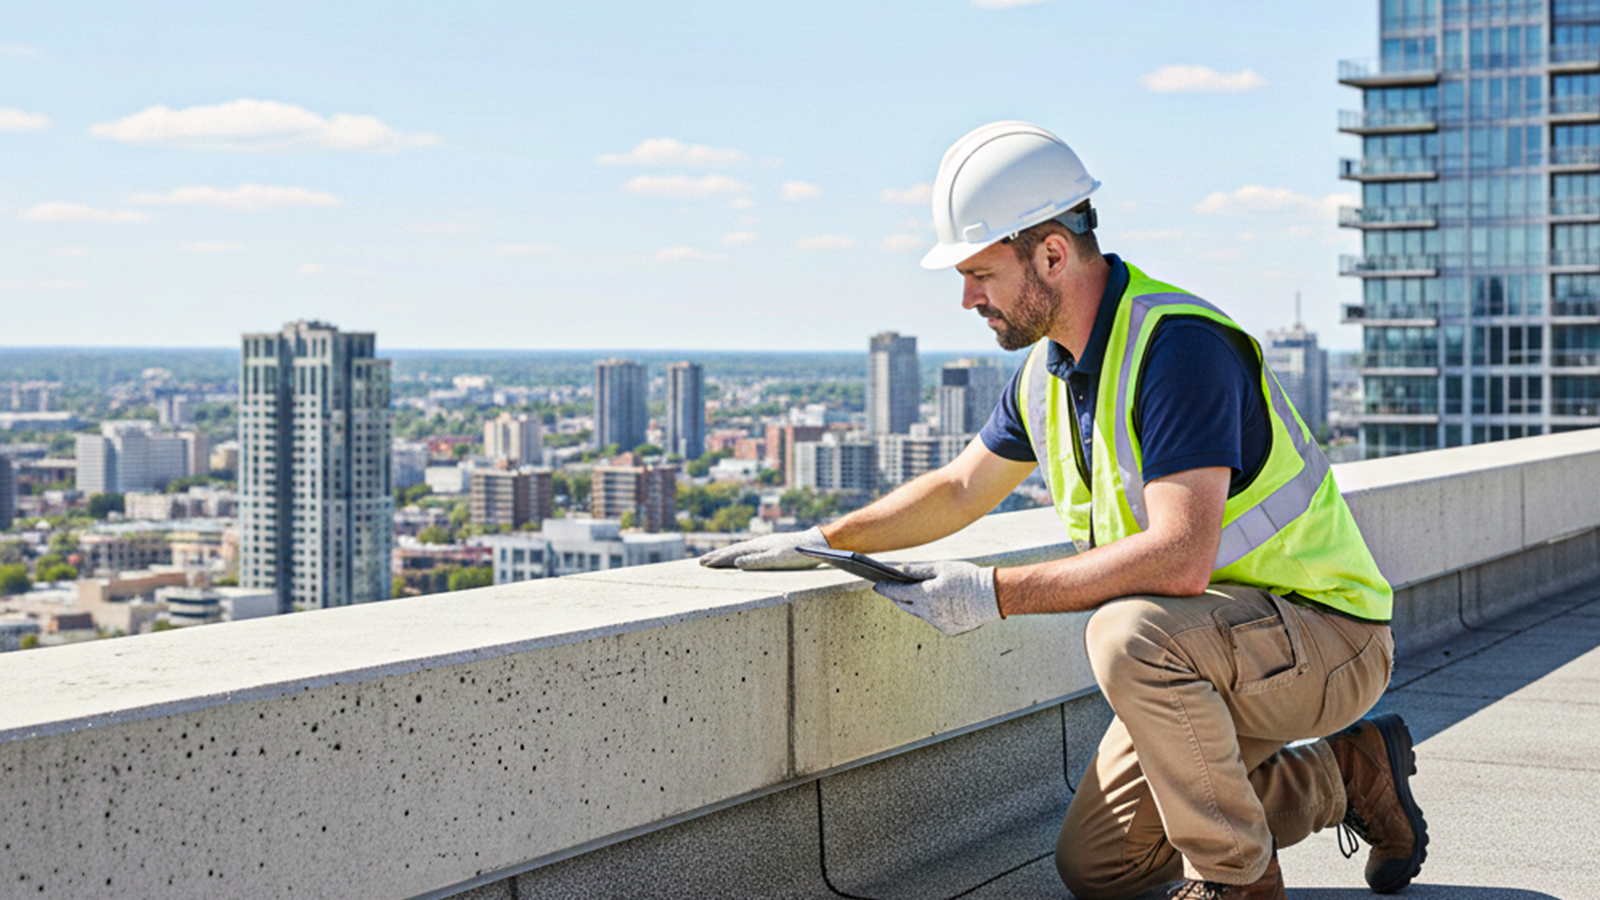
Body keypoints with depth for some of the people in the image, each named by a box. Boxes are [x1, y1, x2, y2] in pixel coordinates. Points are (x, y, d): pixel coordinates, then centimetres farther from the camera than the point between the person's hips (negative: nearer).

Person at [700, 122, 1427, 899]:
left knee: (1129, 634, -36)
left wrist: (995, 594, -29)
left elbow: (1179, 559, -35)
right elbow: (960, 489, 20)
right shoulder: (1049, 367, 3)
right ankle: (1342, 776, 18)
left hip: (1323, 633, -9)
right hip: (1199, 645, 9)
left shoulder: (1177, 344, -26)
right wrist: (822, 541, 12)